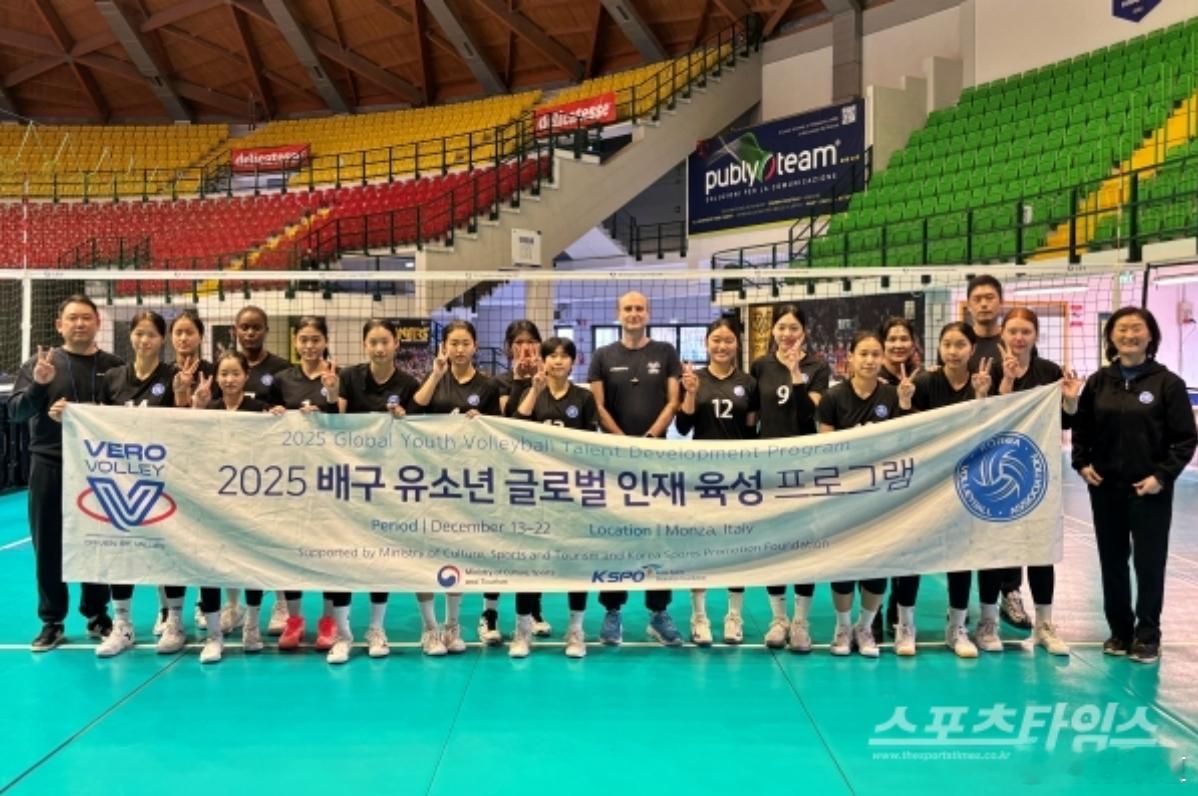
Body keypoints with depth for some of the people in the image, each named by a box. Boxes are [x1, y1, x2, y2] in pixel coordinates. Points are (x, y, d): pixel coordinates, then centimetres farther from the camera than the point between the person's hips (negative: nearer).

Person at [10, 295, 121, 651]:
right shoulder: (39, 363, 4)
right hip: (49, 466, 0)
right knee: (48, 545, 4)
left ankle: (97, 615, 22)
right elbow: (15, 412, -2)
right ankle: (51, 621, 15)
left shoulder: (113, 366, 3)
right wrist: (38, 385, -19)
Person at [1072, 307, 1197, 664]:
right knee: (1112, 562, 10)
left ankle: (1147, 635, 16)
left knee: (1149, 563, 3)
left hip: (1150, 491, -3)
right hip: (1105, 489, 3)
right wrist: (1082, 463, -1)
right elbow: (1081, 428, 12)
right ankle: (1120, 630, 23)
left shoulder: (1167, 382, -5)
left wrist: (1162, 476, -12)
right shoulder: (1098, 382, 5)